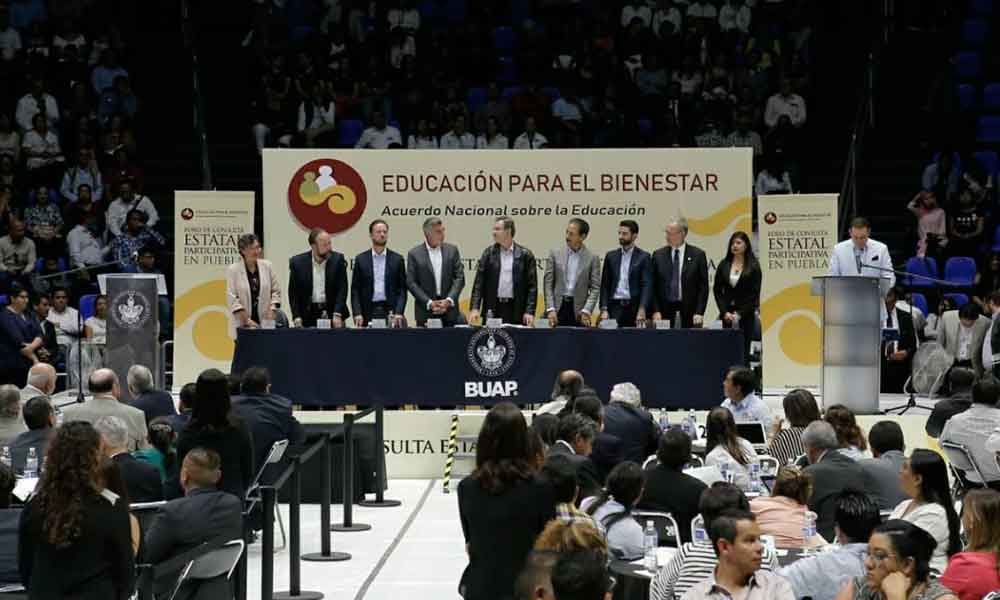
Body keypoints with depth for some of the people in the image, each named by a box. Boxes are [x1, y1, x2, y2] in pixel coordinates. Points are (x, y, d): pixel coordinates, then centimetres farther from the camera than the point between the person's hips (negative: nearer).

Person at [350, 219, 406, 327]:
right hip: (368, 313, 0)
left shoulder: (397, 259, 7)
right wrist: (357, 314, -7)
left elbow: (402, 289, 4)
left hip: (390, 312, 0)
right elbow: (355, 290, 5)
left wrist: (399, 313, -9)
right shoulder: (361, 259, 7)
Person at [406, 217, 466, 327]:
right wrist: (429, 303, -12)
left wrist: (449, 300, -9)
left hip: (450, 310, 2)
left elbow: (459, 277, 5)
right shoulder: (414, 254, 2)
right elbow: (411, 283, -2)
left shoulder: (452, 250, 9)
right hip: (425, 312, -2)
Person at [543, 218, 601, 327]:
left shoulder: (592, 258, 2)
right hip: (558, 307, 1)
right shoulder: (555, 254, 6)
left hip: (578, 311, -1)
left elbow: (595, 288, -1)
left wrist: (586, 311, -14)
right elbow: (547, 283, 3)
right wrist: (550, 309, -7)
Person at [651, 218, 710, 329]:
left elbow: (703, 286, 0)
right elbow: (654, 287, 6)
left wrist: (699, 313, -7)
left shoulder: (698, 255, 2)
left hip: (689, 312, -1)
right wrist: (656, 311, -4)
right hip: (665, 311, 1)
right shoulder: (658, 255, 7)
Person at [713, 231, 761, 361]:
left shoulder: (753, 266, 0)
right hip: (726, 315, 2)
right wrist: (725, 312, -3)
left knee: (743, 350, -4)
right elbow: (717, 290, 8)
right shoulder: (723, 265, 8)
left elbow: (754, 293, -3)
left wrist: (740, 314, -9)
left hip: (746, 315, -2)